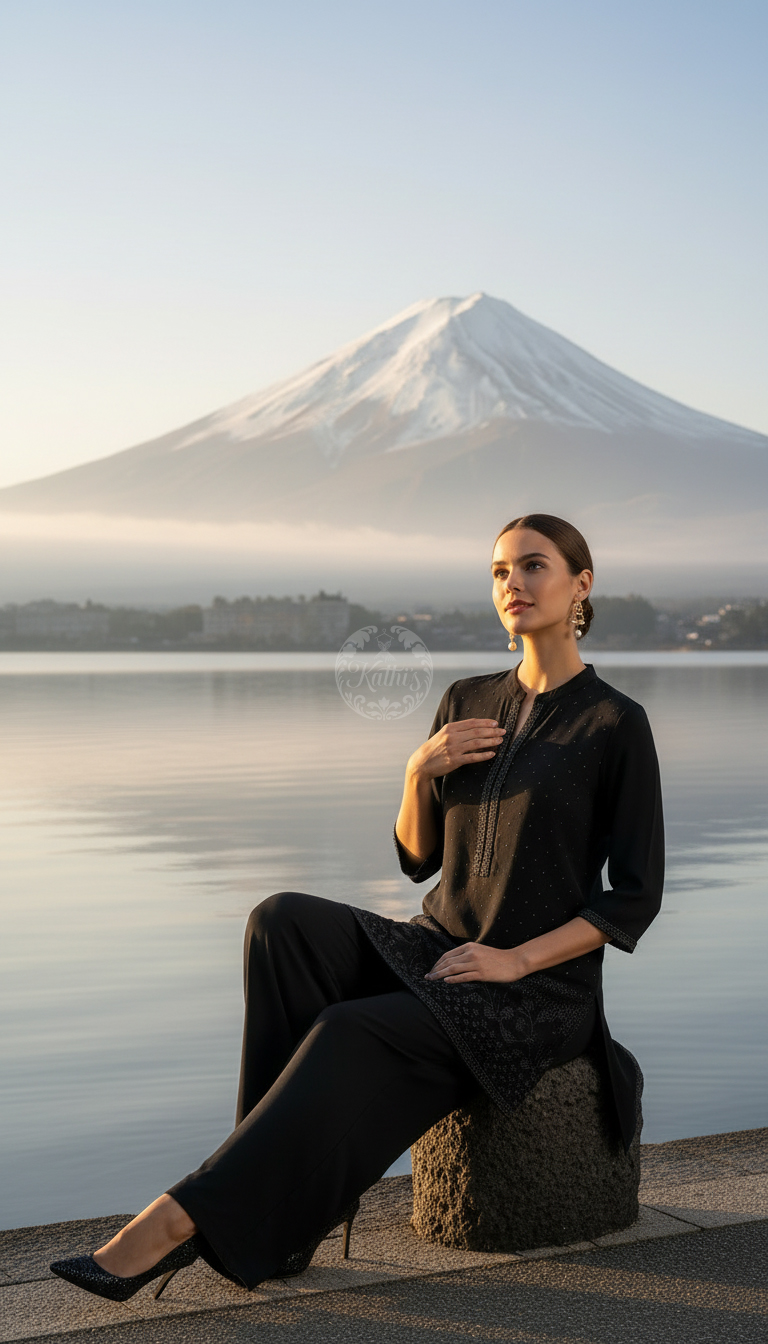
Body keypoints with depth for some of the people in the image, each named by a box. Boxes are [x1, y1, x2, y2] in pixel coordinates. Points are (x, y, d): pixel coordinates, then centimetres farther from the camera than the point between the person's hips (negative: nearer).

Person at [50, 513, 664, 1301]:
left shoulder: (616, 724, -7)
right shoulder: (467, 704, 10)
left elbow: (635, 898, -8)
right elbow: (418, 858, 12)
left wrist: (514, 959, -18)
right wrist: (420, 772, -8)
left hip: (537, 992, -6)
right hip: (437, 951, 6)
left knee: (351, 1036, -32)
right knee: (283, 922, -22)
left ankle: (182, 1222, -31)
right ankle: (288, 1189, -22)